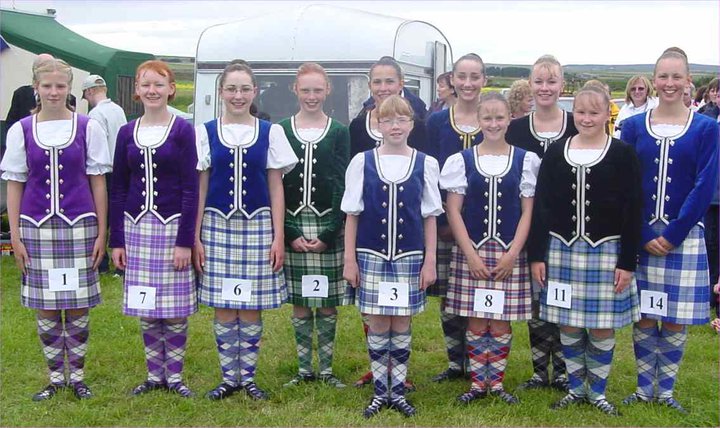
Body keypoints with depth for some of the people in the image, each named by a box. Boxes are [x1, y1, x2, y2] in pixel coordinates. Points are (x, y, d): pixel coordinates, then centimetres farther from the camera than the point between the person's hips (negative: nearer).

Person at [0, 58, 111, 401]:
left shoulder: (88, 128, 1)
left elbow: (98, 183, 3)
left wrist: (102, 232, 0)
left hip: (79, 227, -1)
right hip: (37, 227, 1)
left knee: (78, 306, 5)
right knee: (45, 306, 7)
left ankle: (77, 375, 20)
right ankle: (55, 376, 22)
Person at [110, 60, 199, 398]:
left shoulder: (182, 130, -2)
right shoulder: (127, 133, 8)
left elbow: (191, 188, -6)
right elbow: (118, 189, 10)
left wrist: (185, 240, -12)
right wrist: (117, 240, 5)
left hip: (172, 227, -3)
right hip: (137, 227, 4)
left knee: (174, 307, 2)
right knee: (145, 308, 9)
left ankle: (174, 376, 15)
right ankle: (154, 374, 21)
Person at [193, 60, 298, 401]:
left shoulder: (270, 132, 4)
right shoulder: (205, 132, 4)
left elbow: (276, 188, 4)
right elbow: (200, 187, 5)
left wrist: (278, 237, -2)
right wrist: (196, 237, 1)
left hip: (257, 227, 0)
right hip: (218, 226, 1)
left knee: (252, 307, 4)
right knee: (223, 307, 5)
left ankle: (248, 376, 18)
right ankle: (229, 376, 19)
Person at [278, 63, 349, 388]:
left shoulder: (339, 133, 3)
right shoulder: (281, 132, 4)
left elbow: (343, 185, -2)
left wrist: (329, 234, -11)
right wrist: (289, 233, -8)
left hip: (328, 226, -1)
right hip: (292, 226, 1)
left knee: (327, 301, 3)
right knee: (299, 302, 6)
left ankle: (326, 370, 16)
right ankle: (304, 369, 19)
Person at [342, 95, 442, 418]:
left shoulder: (426, 164, 1)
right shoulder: (362, 162, 0)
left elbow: (430, 217, 4)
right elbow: (352, 214, 3)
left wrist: (430, 261, 1)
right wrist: (350, 259, -1)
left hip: (409, 257, 0)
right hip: (372, 256, 0)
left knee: (402, 324, 8)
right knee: (377, 324, 6)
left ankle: (398, 391, 21)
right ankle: (380, 391, 19)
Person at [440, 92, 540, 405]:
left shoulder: (524, 160, 3)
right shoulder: (462, 160, 2)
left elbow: (527, 211, 2)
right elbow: (453, 210, 0)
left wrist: (513, 254, -7)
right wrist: (470, 254, -7)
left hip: (509, 253, 0)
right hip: (470, 251, 0)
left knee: (501, 323, 5)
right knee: (476, 322, 5)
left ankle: (496, 381, 20)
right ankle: (477, 382, 18)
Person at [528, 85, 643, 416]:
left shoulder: (622, 155, -3)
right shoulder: (555, 153, 4)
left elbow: (633, 212, -4)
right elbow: (540, 207, 4)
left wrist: (628, 262, -8)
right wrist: (536, 254, 0)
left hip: (606, 251, -2)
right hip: (562, 250, 2)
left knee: (602, 326, 4)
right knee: (568, 326, 8)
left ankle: (597, 391, 23)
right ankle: (576, 388, 26)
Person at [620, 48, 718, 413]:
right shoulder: (633, 126, 2)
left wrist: (673, 235, -12)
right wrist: (643, 236, -9)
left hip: (684, 238, -1)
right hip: (640, 238, 1)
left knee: (676, 320, 5)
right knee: (644, 318, 7)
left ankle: (666, 389, 22)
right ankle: (644, 387, 22)